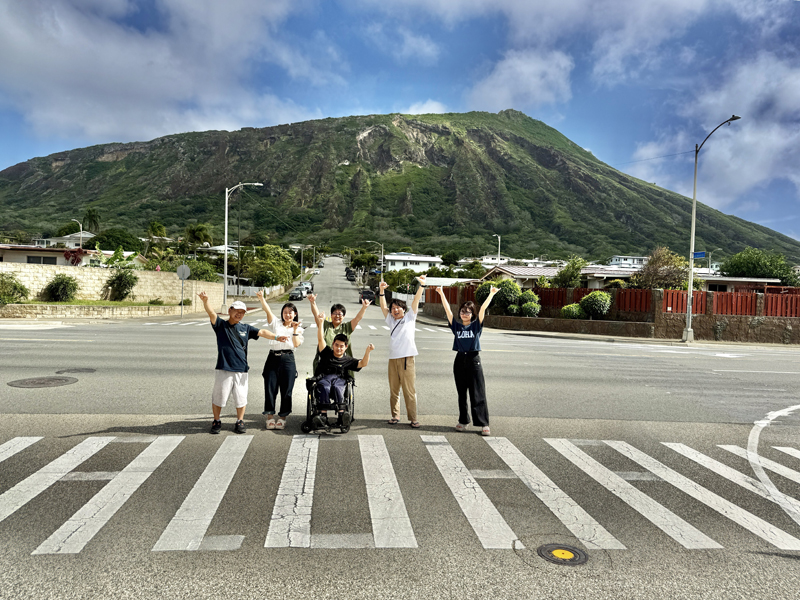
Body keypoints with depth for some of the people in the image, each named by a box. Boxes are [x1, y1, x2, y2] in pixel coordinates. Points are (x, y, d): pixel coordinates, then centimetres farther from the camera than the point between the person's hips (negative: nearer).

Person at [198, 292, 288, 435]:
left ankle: (240, 422, 23)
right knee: (218, 396, 5)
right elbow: (212, 313, -12)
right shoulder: (221, 325, 4)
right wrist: (205, 301, -31)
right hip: (223, 369, -2)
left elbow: (262, 332, 5)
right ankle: (216, 421, 25)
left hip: (241, 370, 2)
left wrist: (276, 337, -11)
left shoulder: (246, 328, 13)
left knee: (241, 397, 7)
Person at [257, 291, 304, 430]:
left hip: (288, 360, 0)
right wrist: (261, 298, -19)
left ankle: (283, 417, 15)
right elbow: (267, 310, -4)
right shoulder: (276, 324, 11)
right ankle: (270, 416, 11)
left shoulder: (299, 329, 11)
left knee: (286, 390, 2)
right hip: (273, 358, 1)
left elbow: (296, 344, -5)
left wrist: (295, 329, -15)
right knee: (270, 388, -1)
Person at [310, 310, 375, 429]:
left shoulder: (347, 360, 21)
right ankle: (323, 415, -48)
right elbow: (321, 339, 11)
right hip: (323, 377, 0)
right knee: (324, 388, -36)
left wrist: (368, 351, -6)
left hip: (340, 379, 0)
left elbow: (363, 363, 10)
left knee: (336, 388, -37)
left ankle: (342, 415, -51)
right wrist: (320, 323, 0)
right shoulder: (326, 353, 22)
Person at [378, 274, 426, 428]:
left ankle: (413, 419, 1)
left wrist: (422, 285, -10)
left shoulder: (409, 318, 8)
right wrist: (382, 291, -3)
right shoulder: (391, 320, 18)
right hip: (393, 359, 4)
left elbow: (416, 301, 0)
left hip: (407, 359, -4)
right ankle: (395, 416, 20)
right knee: (393, 390, 9)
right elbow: (383, 306, 10)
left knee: (410, 391, -4)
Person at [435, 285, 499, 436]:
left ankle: (484, 424, 1)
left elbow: (483, 308, -7)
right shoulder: (456, 326, 8)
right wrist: (441, 294, -1)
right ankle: (463, 421, 20)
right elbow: (447, 309, 4)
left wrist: (491, 294, -13)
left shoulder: (476, 325, 2)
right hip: (460, 360, 3)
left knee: (478, 394, -2)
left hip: (474, 360, -3)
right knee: (461, 393, 10)